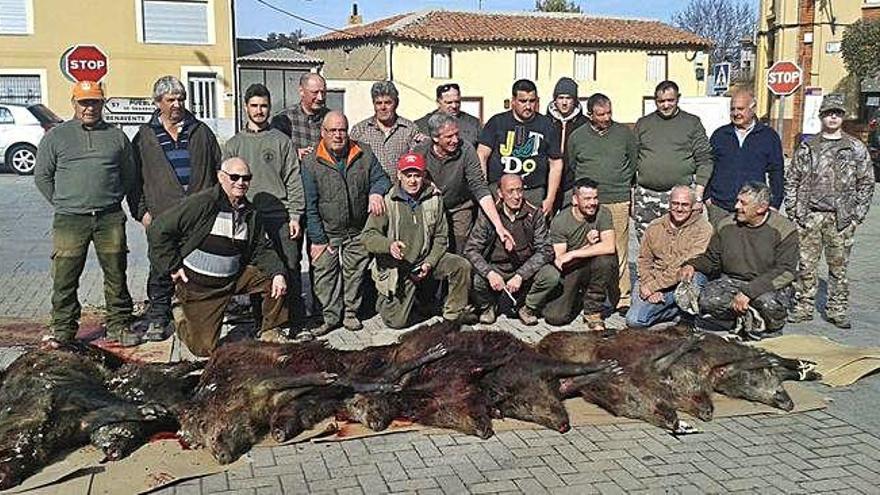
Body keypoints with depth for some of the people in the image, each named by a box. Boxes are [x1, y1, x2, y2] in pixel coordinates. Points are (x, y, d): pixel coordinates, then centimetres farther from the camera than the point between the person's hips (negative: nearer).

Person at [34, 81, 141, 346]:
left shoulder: (117, 136, 12)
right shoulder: (56, 136, 8)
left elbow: (130, 176, 18)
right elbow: (42, 176, 12)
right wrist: (63, 204, 7)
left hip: (110, 219, 1)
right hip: (70, 220, -1)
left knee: (116, 274, 5)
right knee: (65, 277, 1)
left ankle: (119, 326, 16)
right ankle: (63, 330, 13)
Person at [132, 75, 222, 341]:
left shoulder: (201, 132, 12)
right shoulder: (145, 137, 8)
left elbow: (218, 168, 14)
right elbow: (136, 178, 8)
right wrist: (142, 211, 0)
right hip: (163, 215, -1)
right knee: (162, 270, 1)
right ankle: (157, 319, 12)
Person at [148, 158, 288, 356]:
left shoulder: (251, 213, 3)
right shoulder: (200, 204, -18)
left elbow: (263, 249, 7)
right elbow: (159, 230, -17)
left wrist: (278, 273, -12)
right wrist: (174, 267, -15)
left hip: (234, 278, 5)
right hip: (197, 285, -5)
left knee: (276, 280, -11)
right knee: (204, 348, -3)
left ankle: (270, 333, 8)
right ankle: (185, 325, 33)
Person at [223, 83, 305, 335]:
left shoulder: (282, 140, 8)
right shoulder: (234, 144, 12)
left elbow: (293, 180, 4)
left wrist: (295, 215, -3)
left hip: (280, 215, -1)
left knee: (290, 267, -3)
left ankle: (296, 318, 4)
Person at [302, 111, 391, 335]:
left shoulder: (364, 154, 0)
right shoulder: (311, 162, -7)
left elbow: (381, 178, 8)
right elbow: (310, 205, -6)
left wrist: (376, 192, -18)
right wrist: (317, 239, -8)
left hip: (358, 232, 2)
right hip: (327, 231, -2)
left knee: (354, 272, 9)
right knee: (325, 273, -2)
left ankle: (350, 313, 24)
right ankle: (331, 316, 11)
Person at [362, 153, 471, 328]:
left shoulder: (434, 198, -3)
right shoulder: (388, 201, -13)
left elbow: (441, 237, 1)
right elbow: (369, 236, -16)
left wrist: (429, 263, -14)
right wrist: (389, 245, -37)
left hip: (426, 259, 3)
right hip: (396, 267, -3)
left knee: (462, 266, -21)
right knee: (397, 322, -2)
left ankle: (452, 317, -5)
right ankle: (386, 300, 33)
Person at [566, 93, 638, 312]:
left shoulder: (624, 133, 9)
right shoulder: (577, 137, 8)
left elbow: (634, 162, 18)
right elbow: (570, 166, 19)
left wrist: (621, 183, 13)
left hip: (618, 201, 0)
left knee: (619, 251, -1)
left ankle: (623, 297, 5)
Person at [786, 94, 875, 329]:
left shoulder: (857, 148, 5)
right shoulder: (807, 148, 7)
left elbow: (867, 182, 6)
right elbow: (792, 180, 10)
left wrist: (858, 213, -1)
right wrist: (793, 209, 2)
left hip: (842, 219, -1)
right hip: (809, 216, 1)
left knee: (838, 266, 5)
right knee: (805, 265, 2)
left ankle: (837, 310, 15)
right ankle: (803, 307, 12)